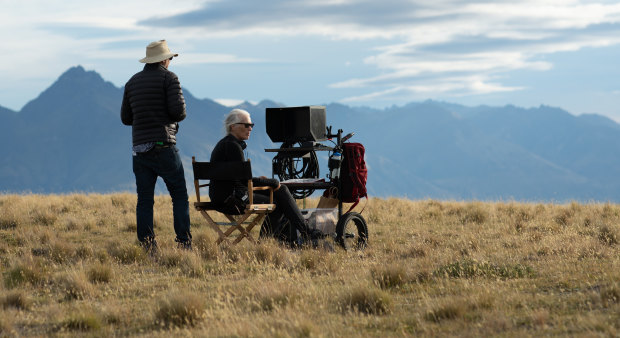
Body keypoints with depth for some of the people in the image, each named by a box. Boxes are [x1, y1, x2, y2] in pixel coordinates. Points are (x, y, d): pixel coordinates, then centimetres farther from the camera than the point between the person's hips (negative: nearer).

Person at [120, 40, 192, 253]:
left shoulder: (133, 82, 15)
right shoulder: (168, 78, -2)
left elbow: (125, 118, 16)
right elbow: (178, 111, -13)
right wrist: (177, 117, 9)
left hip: (139, 148, 5)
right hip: (163, 146, -5)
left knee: (144, 200, 4)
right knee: (179, 195, 3)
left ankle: (147, 246, -2)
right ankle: (184, 242, -4)